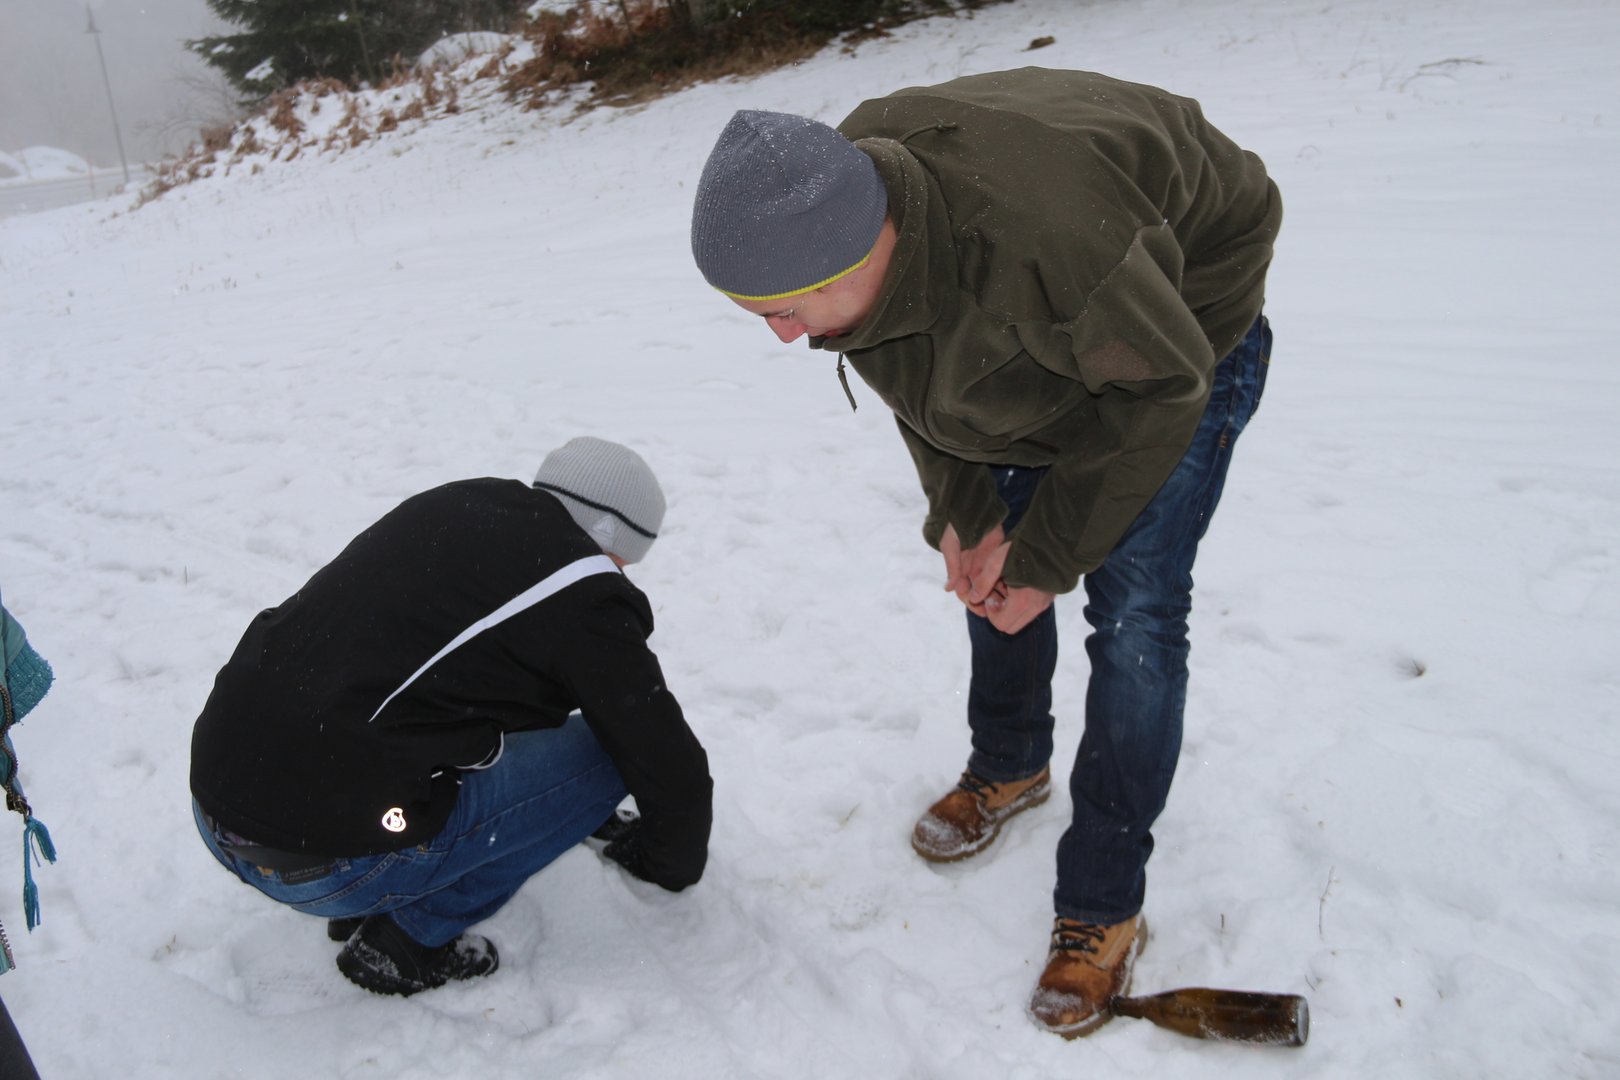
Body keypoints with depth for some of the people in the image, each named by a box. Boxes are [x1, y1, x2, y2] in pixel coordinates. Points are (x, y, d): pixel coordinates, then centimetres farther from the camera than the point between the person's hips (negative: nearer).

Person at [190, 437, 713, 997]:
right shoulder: (583, 596, -9)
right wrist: (674, 866, 24)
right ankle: (412, 937, 5)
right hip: (323, 862, -8)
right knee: (605, 751, -1)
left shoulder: (448, 507, 13)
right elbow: (669, 761, 1)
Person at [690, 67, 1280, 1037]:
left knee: (1134, 609, -11)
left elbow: (1163, 381, -28)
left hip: (1185, 330, -6)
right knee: (988, 564, 11)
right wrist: (963, 511, -9)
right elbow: (920, 372, -3)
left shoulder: (1040, 232, -45)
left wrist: (1048, 557, -21)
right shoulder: (843, 207, -22)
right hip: (1034, 342, 7)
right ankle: (1010, 767, 36)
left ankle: (1104, 906, 2)